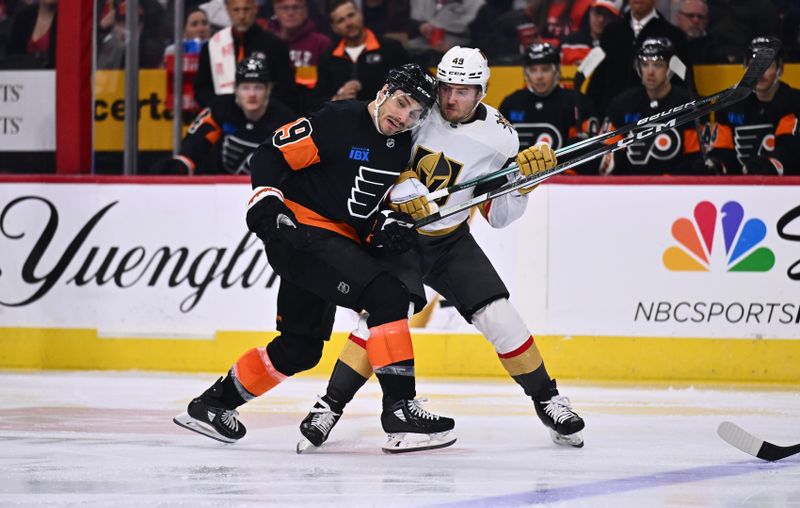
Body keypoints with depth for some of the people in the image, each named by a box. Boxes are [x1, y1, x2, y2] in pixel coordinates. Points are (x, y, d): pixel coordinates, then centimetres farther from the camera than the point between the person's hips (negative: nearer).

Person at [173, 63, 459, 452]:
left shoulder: (402, 147, 9)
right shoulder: (338, 122, -15)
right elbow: (271, 155, -13)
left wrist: (392, 224, -1)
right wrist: (266, 201, -24)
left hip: (338, 242, 10)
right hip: (301, 229, -10)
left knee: (300, 349, 15)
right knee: (387, 296, -24)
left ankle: (213, 404, 29)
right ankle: (399, 408, -23)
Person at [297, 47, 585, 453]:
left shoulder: (498, 137, -7)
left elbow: (498, 215, -3)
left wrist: (524, 176, -18)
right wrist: (401, 184, -23)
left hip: (451, 240, 2)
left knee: (498, 316, -7)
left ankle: (547, 399, 11)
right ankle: (330, 406, -13)